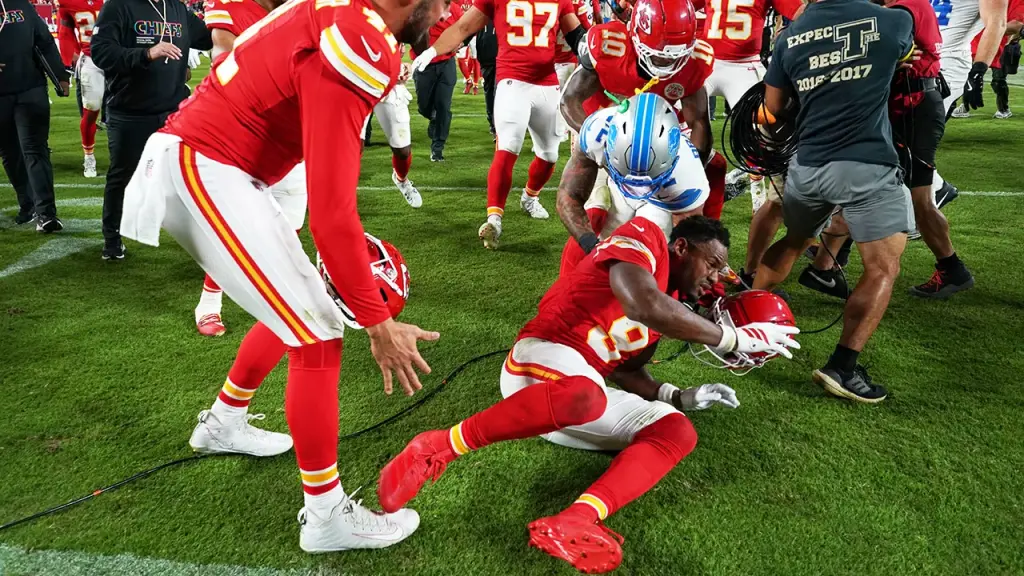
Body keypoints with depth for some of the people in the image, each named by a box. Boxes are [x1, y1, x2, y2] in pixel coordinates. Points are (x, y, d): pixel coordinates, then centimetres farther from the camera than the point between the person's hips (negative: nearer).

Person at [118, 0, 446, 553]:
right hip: (201, 171, -10)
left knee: (294, 309, 21)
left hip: (199, 160, 10)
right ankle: (326, 516, 8)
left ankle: (225, 425, 43)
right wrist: (378, 324, -18)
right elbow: (331, 214, -26)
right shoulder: (358, 47, -23)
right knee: (318, 335, -6)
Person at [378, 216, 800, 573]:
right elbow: (643, 306, -25)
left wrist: (679, 397, 11)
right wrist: (734, 338, -16)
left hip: (585, 389, 9)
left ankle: (572, 523, -34)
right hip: (544, 356, -9)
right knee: (584, 394, -41)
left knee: (677, 431, -10)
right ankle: (440, 447, -24)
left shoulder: (671, 307, 21)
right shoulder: (643, 238, -4)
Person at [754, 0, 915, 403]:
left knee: (793, 243, 27)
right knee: (883, 268, 4)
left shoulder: (790, 37, 2)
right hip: (866, 166, -4)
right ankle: (842, 366, -2)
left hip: (808, 165, 4)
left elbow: (773, 109, 10)